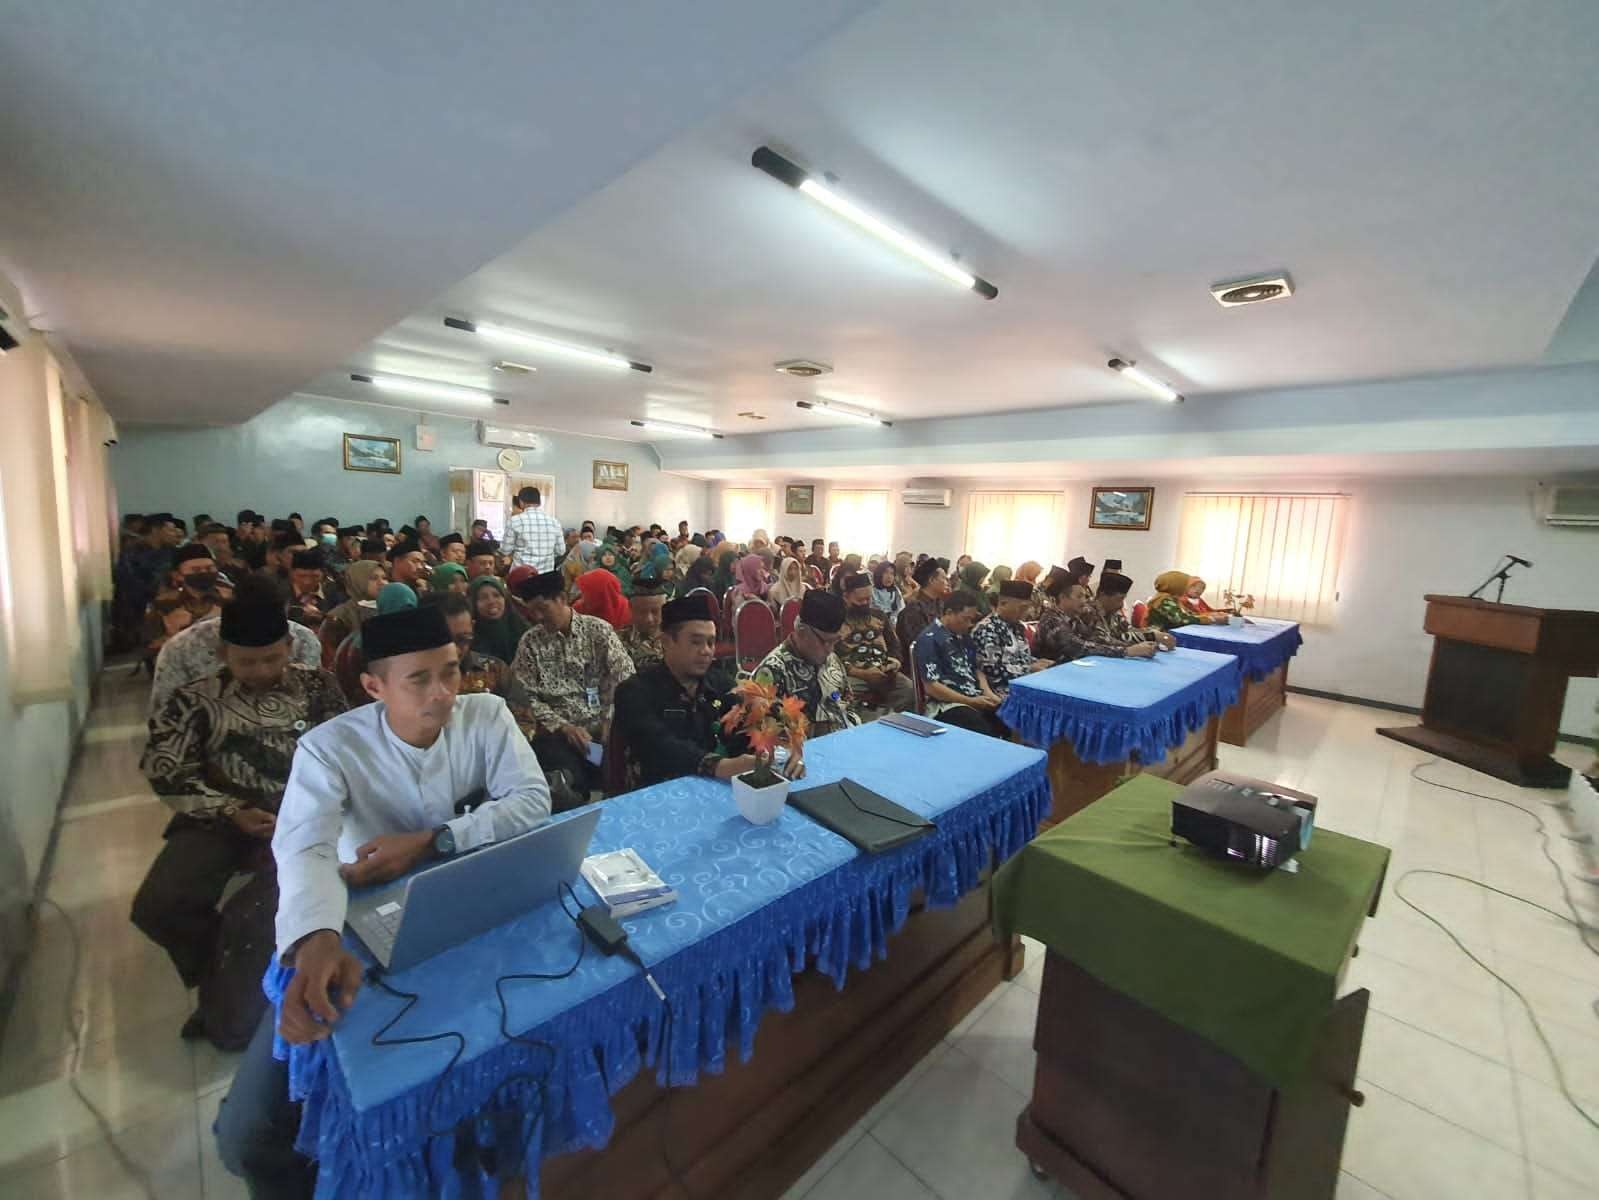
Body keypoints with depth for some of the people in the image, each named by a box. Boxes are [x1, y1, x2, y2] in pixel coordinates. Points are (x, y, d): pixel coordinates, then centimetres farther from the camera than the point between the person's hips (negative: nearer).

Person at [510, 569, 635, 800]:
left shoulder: (598, 629, 3)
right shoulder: (529, 642, 6)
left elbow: (625, 678, -1)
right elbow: (526, 696, 2)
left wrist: (612, 719, -12)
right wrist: (563, 726, -9)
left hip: (602, 727, 0)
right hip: (558, 731, 0)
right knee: (569, 782, -27)